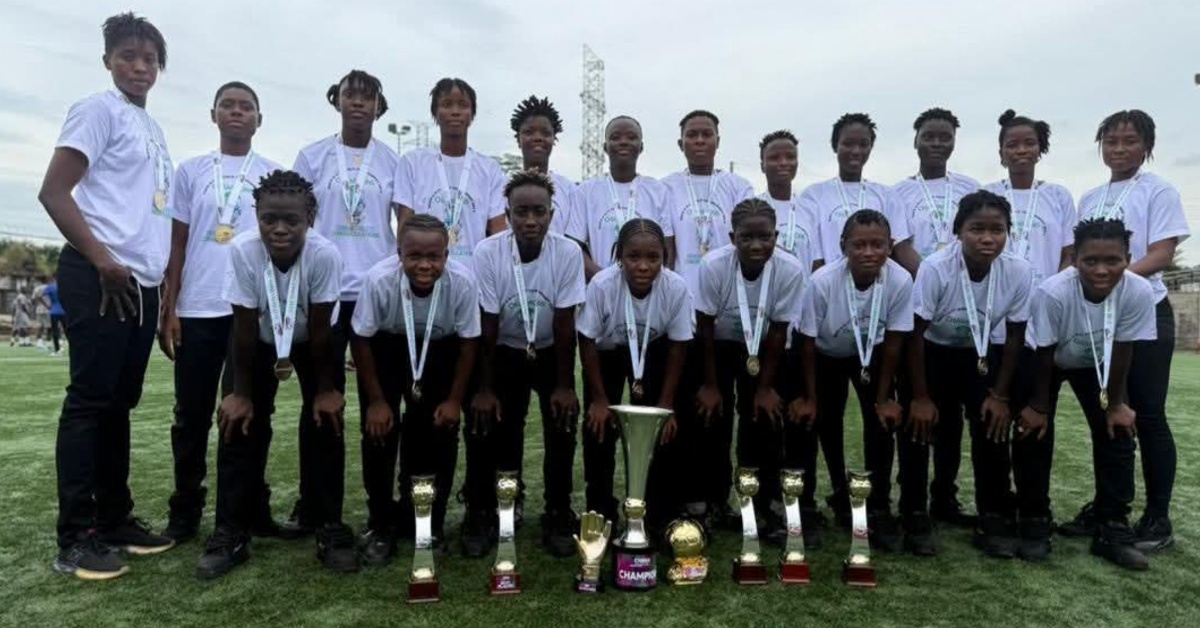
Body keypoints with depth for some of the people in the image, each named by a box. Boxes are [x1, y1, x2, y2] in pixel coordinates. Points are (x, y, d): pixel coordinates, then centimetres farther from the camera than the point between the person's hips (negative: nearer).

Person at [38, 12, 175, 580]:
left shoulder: (152, 128, 20)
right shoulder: (98, 110, -3)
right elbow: (54, 192, -11)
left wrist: (161, 283, 16)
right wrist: (102, 261, -16)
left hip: (142, 282, 8)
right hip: (99, 278, -8)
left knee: (120, 402, 11)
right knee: (90, 401, -5)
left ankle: (114, 519, 21)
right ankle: (75, 538, 2)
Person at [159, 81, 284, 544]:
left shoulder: (275, 174, 9)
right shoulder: (191, 171, 10)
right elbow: (176, 244, 9)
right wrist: (168, 308, 1)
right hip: (197, 310, 1)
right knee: (192, 415, 6)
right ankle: (185, 511, 17)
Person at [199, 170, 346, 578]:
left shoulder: (325, 255, -35)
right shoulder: (242, 251, -33)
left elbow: (319, 330, -24)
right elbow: (245, 329, -23)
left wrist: (325, 389, -17)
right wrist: (241, 393, -16)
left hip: (313, 341, -1)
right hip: (260, 340, 1)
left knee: (323, 422, -9)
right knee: (243, 423, -6)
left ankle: (330, 528, 3)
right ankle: (231, 533, 5)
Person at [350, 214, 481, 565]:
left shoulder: (463, 282, -33)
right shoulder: (379, 279, -35)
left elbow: (468, 342, -16)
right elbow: (361, 340, -17)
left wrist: (455, 400, -11)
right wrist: (376, 400, -13)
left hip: (441, 351, 1)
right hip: (387, 347, 0)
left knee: (439, 435, -2)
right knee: (380, 432, -5)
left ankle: (430, 522, 18)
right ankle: (381, 524, 13)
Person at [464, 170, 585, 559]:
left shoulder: (568, 252, -22)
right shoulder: (488, 253, -22)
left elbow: (565, 324, -16)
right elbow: (487, 325, -16)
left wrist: (564, 385, -14)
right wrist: (485, 389, -14)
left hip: (551, 354, 0)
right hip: (504, 354, 0)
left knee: (562, 428, -9)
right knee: (488, 428, -7)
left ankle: (558, 517, 9)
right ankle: (479, 516, 12)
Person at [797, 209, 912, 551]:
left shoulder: (900, 281, -31)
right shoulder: (822, 282, -35)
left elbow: (893, 341, -17)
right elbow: (808, 342, -20)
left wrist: (884, 398, -10)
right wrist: (810, 398, -12)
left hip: (872, 354, 1)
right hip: (827, 355, 0)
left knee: (881, 424, -10)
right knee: (828, 425, 9)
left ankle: (879, 509, 5)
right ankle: (841, 491, 34)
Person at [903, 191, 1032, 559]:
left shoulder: (1018, 272, -23)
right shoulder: (936, 268, -31)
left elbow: (1014, 336, -8)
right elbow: (916, 333, -21)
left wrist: (1000, 395, -7)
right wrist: (920, 397, -17)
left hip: (985, 355, 2)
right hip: (934, 353, -2)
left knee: (993, 428, -8)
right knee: (919, 426, -10)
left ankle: (995, 519, 9)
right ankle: (915, 518, 5)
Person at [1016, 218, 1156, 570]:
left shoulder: (1139, 292, -32)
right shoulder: (1053, 293, -38)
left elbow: (1122, 351, -16)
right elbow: (1045, 355, -23)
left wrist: (1116, 403, -7)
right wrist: (1039, 407, -13)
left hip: (1098, 365, 2)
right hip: (1052, 362, -2)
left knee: (1117, 434, -6)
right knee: (1035, 432, -4)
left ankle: (1111, 528, 6)